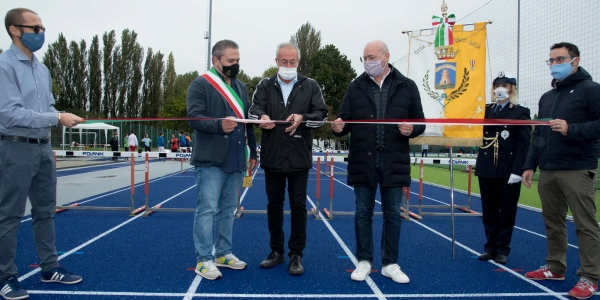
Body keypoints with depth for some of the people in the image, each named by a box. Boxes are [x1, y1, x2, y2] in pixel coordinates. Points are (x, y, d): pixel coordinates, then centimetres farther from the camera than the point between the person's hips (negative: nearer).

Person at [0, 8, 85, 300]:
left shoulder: (42, 69, 12)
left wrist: (63, 118, -4)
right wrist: (57, 117, -21)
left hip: (43, 148, 8)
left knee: (45, 211, 14)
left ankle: (50, 268, 26)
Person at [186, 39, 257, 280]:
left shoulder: (241, 87, 17)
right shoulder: (200, 84, -4)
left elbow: (248, 122, 20)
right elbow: (194, 117, -15)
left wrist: (252, 152, 18)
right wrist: (219, 125, -32)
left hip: (236, 161, 7)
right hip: (211, 161, -7)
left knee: (228, 209, 13)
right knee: (207, 209, -3)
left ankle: (223, 253, 24)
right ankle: (204, 260, 6)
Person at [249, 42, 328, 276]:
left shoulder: (310, 86, 4)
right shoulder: (265, 86, 7)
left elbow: (321, 114, -2)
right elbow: (254, 109, -7)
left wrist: (302, 118, -22)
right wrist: (262, 117, -31)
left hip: (299, 158, -1)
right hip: (272, 157, 2)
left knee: (298, 206, 3)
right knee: (274, 204, 11)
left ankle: (296, 255, 16)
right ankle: (276, 251, 26)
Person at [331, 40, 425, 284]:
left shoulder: (407, 86, 4)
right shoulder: (356, 87, 5)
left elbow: (420, 122, 7)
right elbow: (344, 121, 4)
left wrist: (412, 130, -15)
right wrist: (339, 127, -19)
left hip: (394, 161, 0)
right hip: (363, 160, 0)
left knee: (393, 214, 8)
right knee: (363, 213, 8)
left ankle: (390, 264, 23)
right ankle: (364, 261, 22)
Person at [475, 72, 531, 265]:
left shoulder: (521, 112, 0)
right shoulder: (486, 110, 13)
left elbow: (524, 145, -7)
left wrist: (517, 171, -15)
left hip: (508, 172, -4)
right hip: (486, 169, 4)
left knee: (507, 211, 6)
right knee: (489, 211, 10)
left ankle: (502, 249, 16)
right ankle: (490, 247, 21)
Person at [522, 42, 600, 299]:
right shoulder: (546, 97, 19)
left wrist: (571, 130, -21)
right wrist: (530, 165, 13)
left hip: (578, 170, -6)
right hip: (547, 171, 7)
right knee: (552, 221, 11)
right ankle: (555, 267, 23)